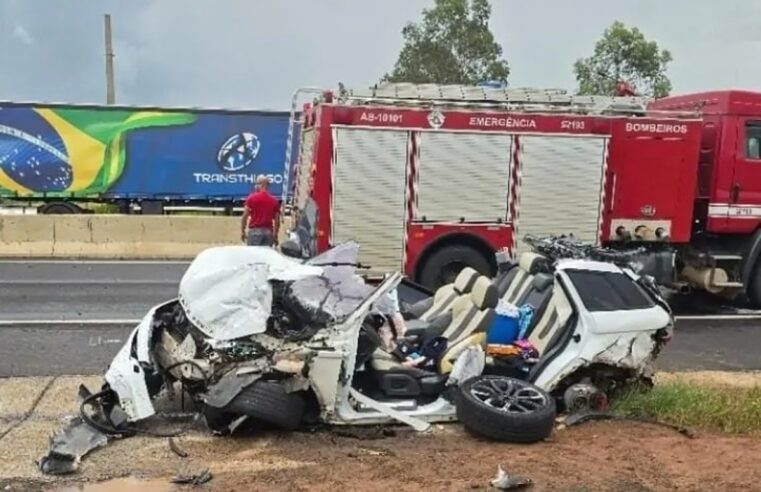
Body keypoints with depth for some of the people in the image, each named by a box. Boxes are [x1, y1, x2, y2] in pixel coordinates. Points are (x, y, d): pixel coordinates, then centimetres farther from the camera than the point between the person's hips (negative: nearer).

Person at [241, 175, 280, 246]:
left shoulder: (252, 198, -2)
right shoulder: (274, 200, 8)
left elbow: (245, 216, -4)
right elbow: (276, 220, 7)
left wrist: (242, 232, 4)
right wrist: (275, 235, 15)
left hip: (254, 231, -3)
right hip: (268, 232, 3)